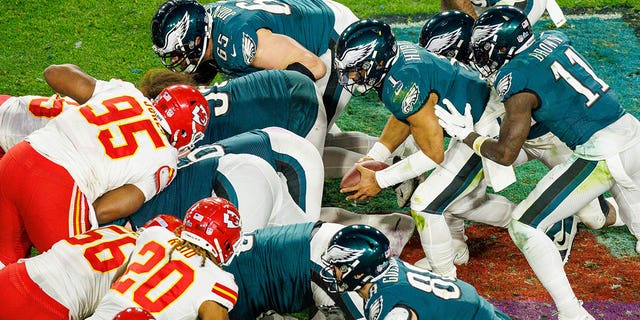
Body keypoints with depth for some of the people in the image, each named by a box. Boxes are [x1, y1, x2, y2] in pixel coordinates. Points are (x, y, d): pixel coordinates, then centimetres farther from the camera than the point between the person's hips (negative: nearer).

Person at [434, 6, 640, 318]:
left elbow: (505, 154, -7)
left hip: (599, 156, -8)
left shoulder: (516, 79, -12)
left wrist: (466, 135, 8)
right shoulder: (554, 39, 8)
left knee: (524, 226, 2)